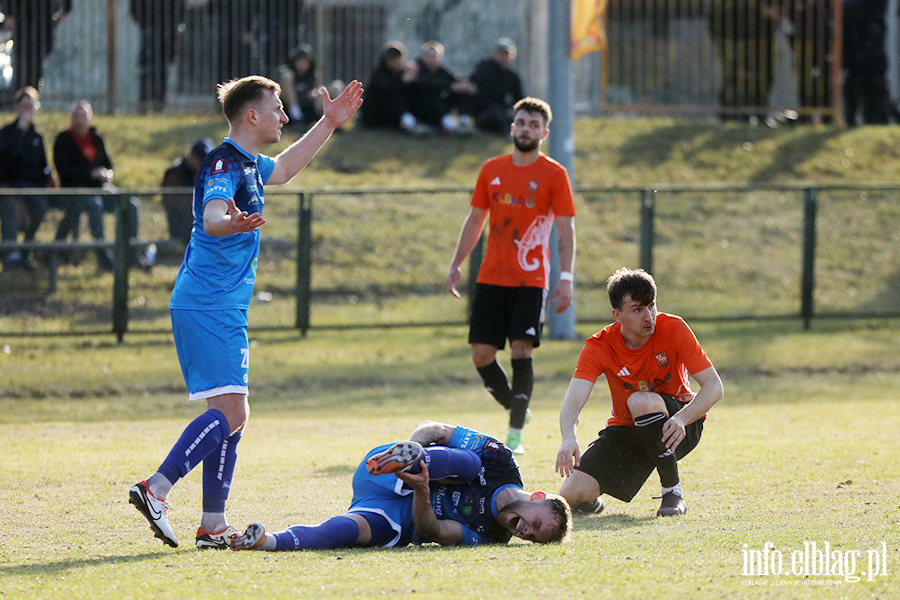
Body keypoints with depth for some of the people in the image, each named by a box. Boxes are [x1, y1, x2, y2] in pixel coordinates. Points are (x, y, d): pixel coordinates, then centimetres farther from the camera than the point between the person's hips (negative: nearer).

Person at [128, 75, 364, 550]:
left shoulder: (248, 165, 17)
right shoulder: (223, 163, -13)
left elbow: (282, 170, 40)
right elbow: (211, 216, -32)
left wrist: (329, 124, 40)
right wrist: (231, 222, -55)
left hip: (221, 308, 11)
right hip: (211, 306, -11)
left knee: (232, 414, 11)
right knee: (230, 412, -19)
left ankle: (213, 525, 13)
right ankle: (155, 490, -23)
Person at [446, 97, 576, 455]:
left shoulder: (553, 175, -2)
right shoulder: (492, 170, 10)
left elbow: (566, 230, -5)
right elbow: (475, 220, 18)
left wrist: (566, 278, -15)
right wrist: (456, 265, 10)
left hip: (531, 281, -4)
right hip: (490, 278, 4)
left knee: (521, 351, -13)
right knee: (482, 354, 0)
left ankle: (515, 436, -10)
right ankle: (515, 408, 24)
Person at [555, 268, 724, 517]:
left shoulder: (673, 329, -17)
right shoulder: (599, 347, -15)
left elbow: (714, 387, -19)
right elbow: (573, 401, -28)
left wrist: (681, 419, -38)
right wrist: (569, 439, -51)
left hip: (678, 428, -2)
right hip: (626, 429, 2)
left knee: (640, 401, -37)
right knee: (573, 494, -20)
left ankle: (673, 492, -18)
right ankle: (592, 501, 21)